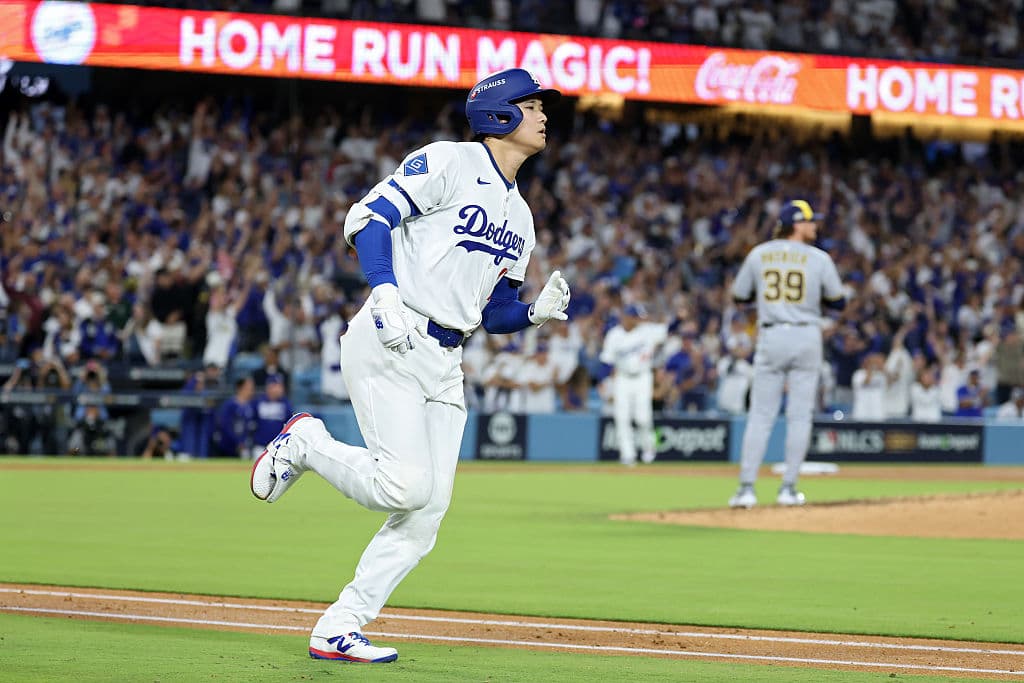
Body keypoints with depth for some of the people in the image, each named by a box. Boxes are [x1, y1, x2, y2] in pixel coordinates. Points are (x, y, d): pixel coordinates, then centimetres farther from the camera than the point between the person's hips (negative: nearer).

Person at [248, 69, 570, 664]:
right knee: (407, 487, -20)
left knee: (427, 514, -1)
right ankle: (306, 443, 6)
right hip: (389, 346, -8)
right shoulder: (450, 162, -2)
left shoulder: (520, 217, 21)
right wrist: (386, 294, -25)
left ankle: (339, 629, 6)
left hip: (446, 365, 8)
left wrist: (539, 312, -1)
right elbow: (369, 217, -11)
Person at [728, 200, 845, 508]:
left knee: (760, 415, 2)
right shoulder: (819, 259, -2)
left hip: (771, 337, 1)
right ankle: (788, 488, 5)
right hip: (806, 336, -1)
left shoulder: (759, 254, 4)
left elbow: (739, 295, 11)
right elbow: (838, 301, 4)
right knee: (800, 416, 5)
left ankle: (747, 487, -6)